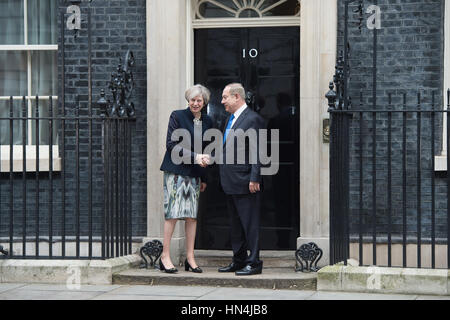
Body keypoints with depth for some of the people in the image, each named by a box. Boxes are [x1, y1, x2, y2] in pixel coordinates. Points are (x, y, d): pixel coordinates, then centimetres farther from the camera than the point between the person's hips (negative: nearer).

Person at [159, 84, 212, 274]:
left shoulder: (207, 122, 13)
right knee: (172, 213, -9)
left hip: (194, 173, 5)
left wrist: (204, 178, 16)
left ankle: (190, 258, 6)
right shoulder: (177, 116, -2)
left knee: (192, 215, 2)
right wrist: (194, 157, -16)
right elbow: (172, 145, -7)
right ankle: (165, 256, -4)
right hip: (176, 171, -5)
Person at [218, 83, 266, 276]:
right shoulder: (231, 119, 17)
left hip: (244, 182, -10)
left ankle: (254, 263, 0)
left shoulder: (253, 119, -11)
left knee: (249, 223, -5)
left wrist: (254, 179, -19)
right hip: (230, 183, 10)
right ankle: (239, 261, 22)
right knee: (235, 224, 15)